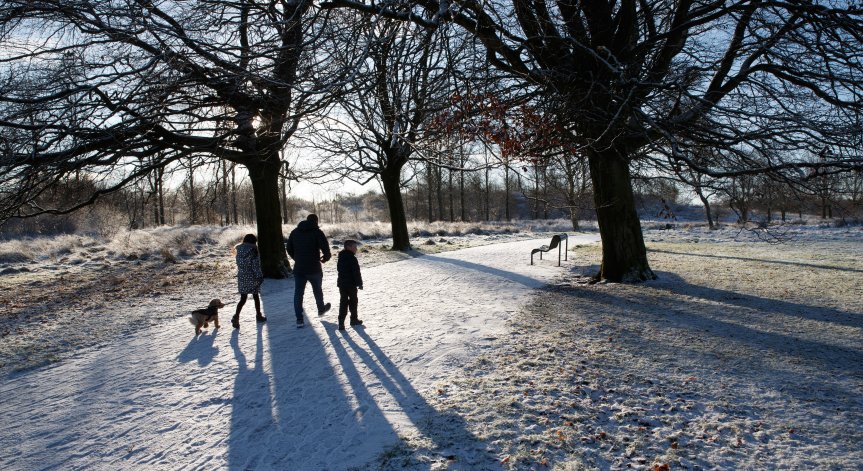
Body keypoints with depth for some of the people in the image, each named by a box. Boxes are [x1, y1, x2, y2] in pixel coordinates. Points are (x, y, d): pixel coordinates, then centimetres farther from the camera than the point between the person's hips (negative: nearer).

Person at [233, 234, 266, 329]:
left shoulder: (239, 250, 5)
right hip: (252, 277, -4)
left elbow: (238, 264, 11)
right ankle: (258, 315, 25)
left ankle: (236, 316, -12)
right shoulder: (253, 250, -12)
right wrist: (259, 277, -9)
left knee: (243, 298, 6)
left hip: (241, 277, 4)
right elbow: (256, 265, -14)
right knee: (256, 296, 13)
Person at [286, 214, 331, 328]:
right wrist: (326, 258, 4)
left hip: (298, 268, 3)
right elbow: (325, 248, -17)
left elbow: (289, 249, 11)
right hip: (314, 268, -3)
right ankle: (321, 309, 42)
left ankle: (299, 319, 0)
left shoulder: (295, 232, 6)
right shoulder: (317, 232, -10)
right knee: (317, 290, 20)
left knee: (298, 293, 5)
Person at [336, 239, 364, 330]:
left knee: (343, 302, 6)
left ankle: (341, 321, -3)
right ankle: (354, 319, 22)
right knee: (353, 301, 11)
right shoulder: (352, 258, -17)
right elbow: (356, 272, -18)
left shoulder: (341, 258, 9)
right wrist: (359, 283, -10)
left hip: (342, 283, 6)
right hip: (351, 284, -6)